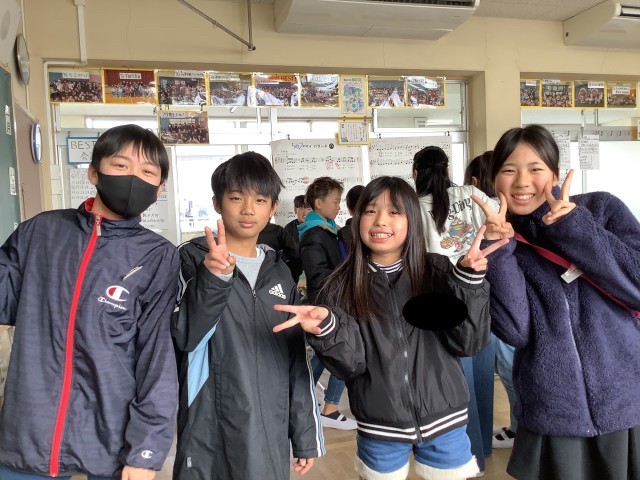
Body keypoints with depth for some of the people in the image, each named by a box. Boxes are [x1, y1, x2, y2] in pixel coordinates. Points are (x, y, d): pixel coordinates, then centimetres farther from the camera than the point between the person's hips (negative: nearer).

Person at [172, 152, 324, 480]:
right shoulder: (194, 258, -4)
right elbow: (185, 337, -17)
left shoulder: (279, 274, 7)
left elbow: (297, 358, 9)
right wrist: (213, 278, -31)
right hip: (210, 432, -3)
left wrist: (307, 434, 9)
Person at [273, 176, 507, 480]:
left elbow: (468, 343, -10)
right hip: (379, 427, 0)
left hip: (442, 419, 1)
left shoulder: (438, 272, -4)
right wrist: (326, 329, -29)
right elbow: (350, 364, -11)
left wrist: (469, 280, -21)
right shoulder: (343, 286, -5)